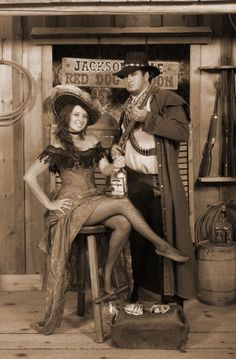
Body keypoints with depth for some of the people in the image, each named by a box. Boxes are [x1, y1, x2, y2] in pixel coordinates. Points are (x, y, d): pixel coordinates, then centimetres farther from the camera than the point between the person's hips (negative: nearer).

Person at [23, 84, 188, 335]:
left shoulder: (92, 142, 12)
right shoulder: (57, 148, -7)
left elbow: (105, 169, 9)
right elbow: (29, 177, -11)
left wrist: (115, 165, -15)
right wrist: (50, 204, -11)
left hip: (94, 199, 6)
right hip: (73, 204, -6)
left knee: (123, 224, -23)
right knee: (124, 204, -23)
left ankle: (107, 274, -5)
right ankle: (162, 246, -10)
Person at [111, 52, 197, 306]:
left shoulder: (166, 100, -2)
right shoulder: (128, 106, 19)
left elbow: (182, 131, -17)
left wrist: (147, 118, -18)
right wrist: (116, 148, 10)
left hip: (160, 183, -6)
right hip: (133, 182, 6)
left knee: (165, 237, -3)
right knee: (135, 237, 10)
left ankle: (171, 296, 6)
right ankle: (132, 292, 20)